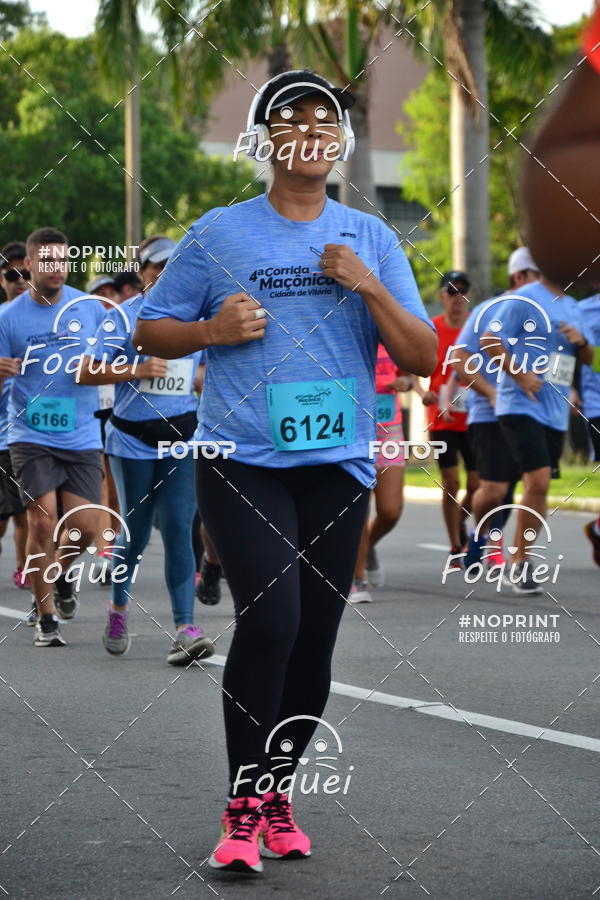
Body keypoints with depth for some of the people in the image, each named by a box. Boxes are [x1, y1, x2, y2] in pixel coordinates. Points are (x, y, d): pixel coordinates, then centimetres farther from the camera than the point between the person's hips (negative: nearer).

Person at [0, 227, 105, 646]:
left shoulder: (90, 308, 2)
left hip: (82, 437, 2)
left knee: (84, 527, -3)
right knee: (43, 521, -12)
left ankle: (62, 573, 32)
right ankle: (46, 619, 2)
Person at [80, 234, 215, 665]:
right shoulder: (124, 316, -2)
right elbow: (88, 372, -9)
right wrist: (137, 370, -18)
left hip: (183, 437, 2)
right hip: (133, 438, -2)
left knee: (179, 529, -8)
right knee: (136, 530, 6)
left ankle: (185, 629, -12)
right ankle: (119, 607, 32)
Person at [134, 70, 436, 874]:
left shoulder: (370, 238, 8)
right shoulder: (218, 234, 2)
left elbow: (423, 360, 5)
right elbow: (149, 331, 9)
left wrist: (368, 287, -9)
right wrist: (213, 331, -10)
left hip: (338, 467, 3)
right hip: (242, 465, -3)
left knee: (313, 642, 6)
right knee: (270, 618, -20)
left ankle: (278, 796, 25)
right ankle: (243, 805, -7)